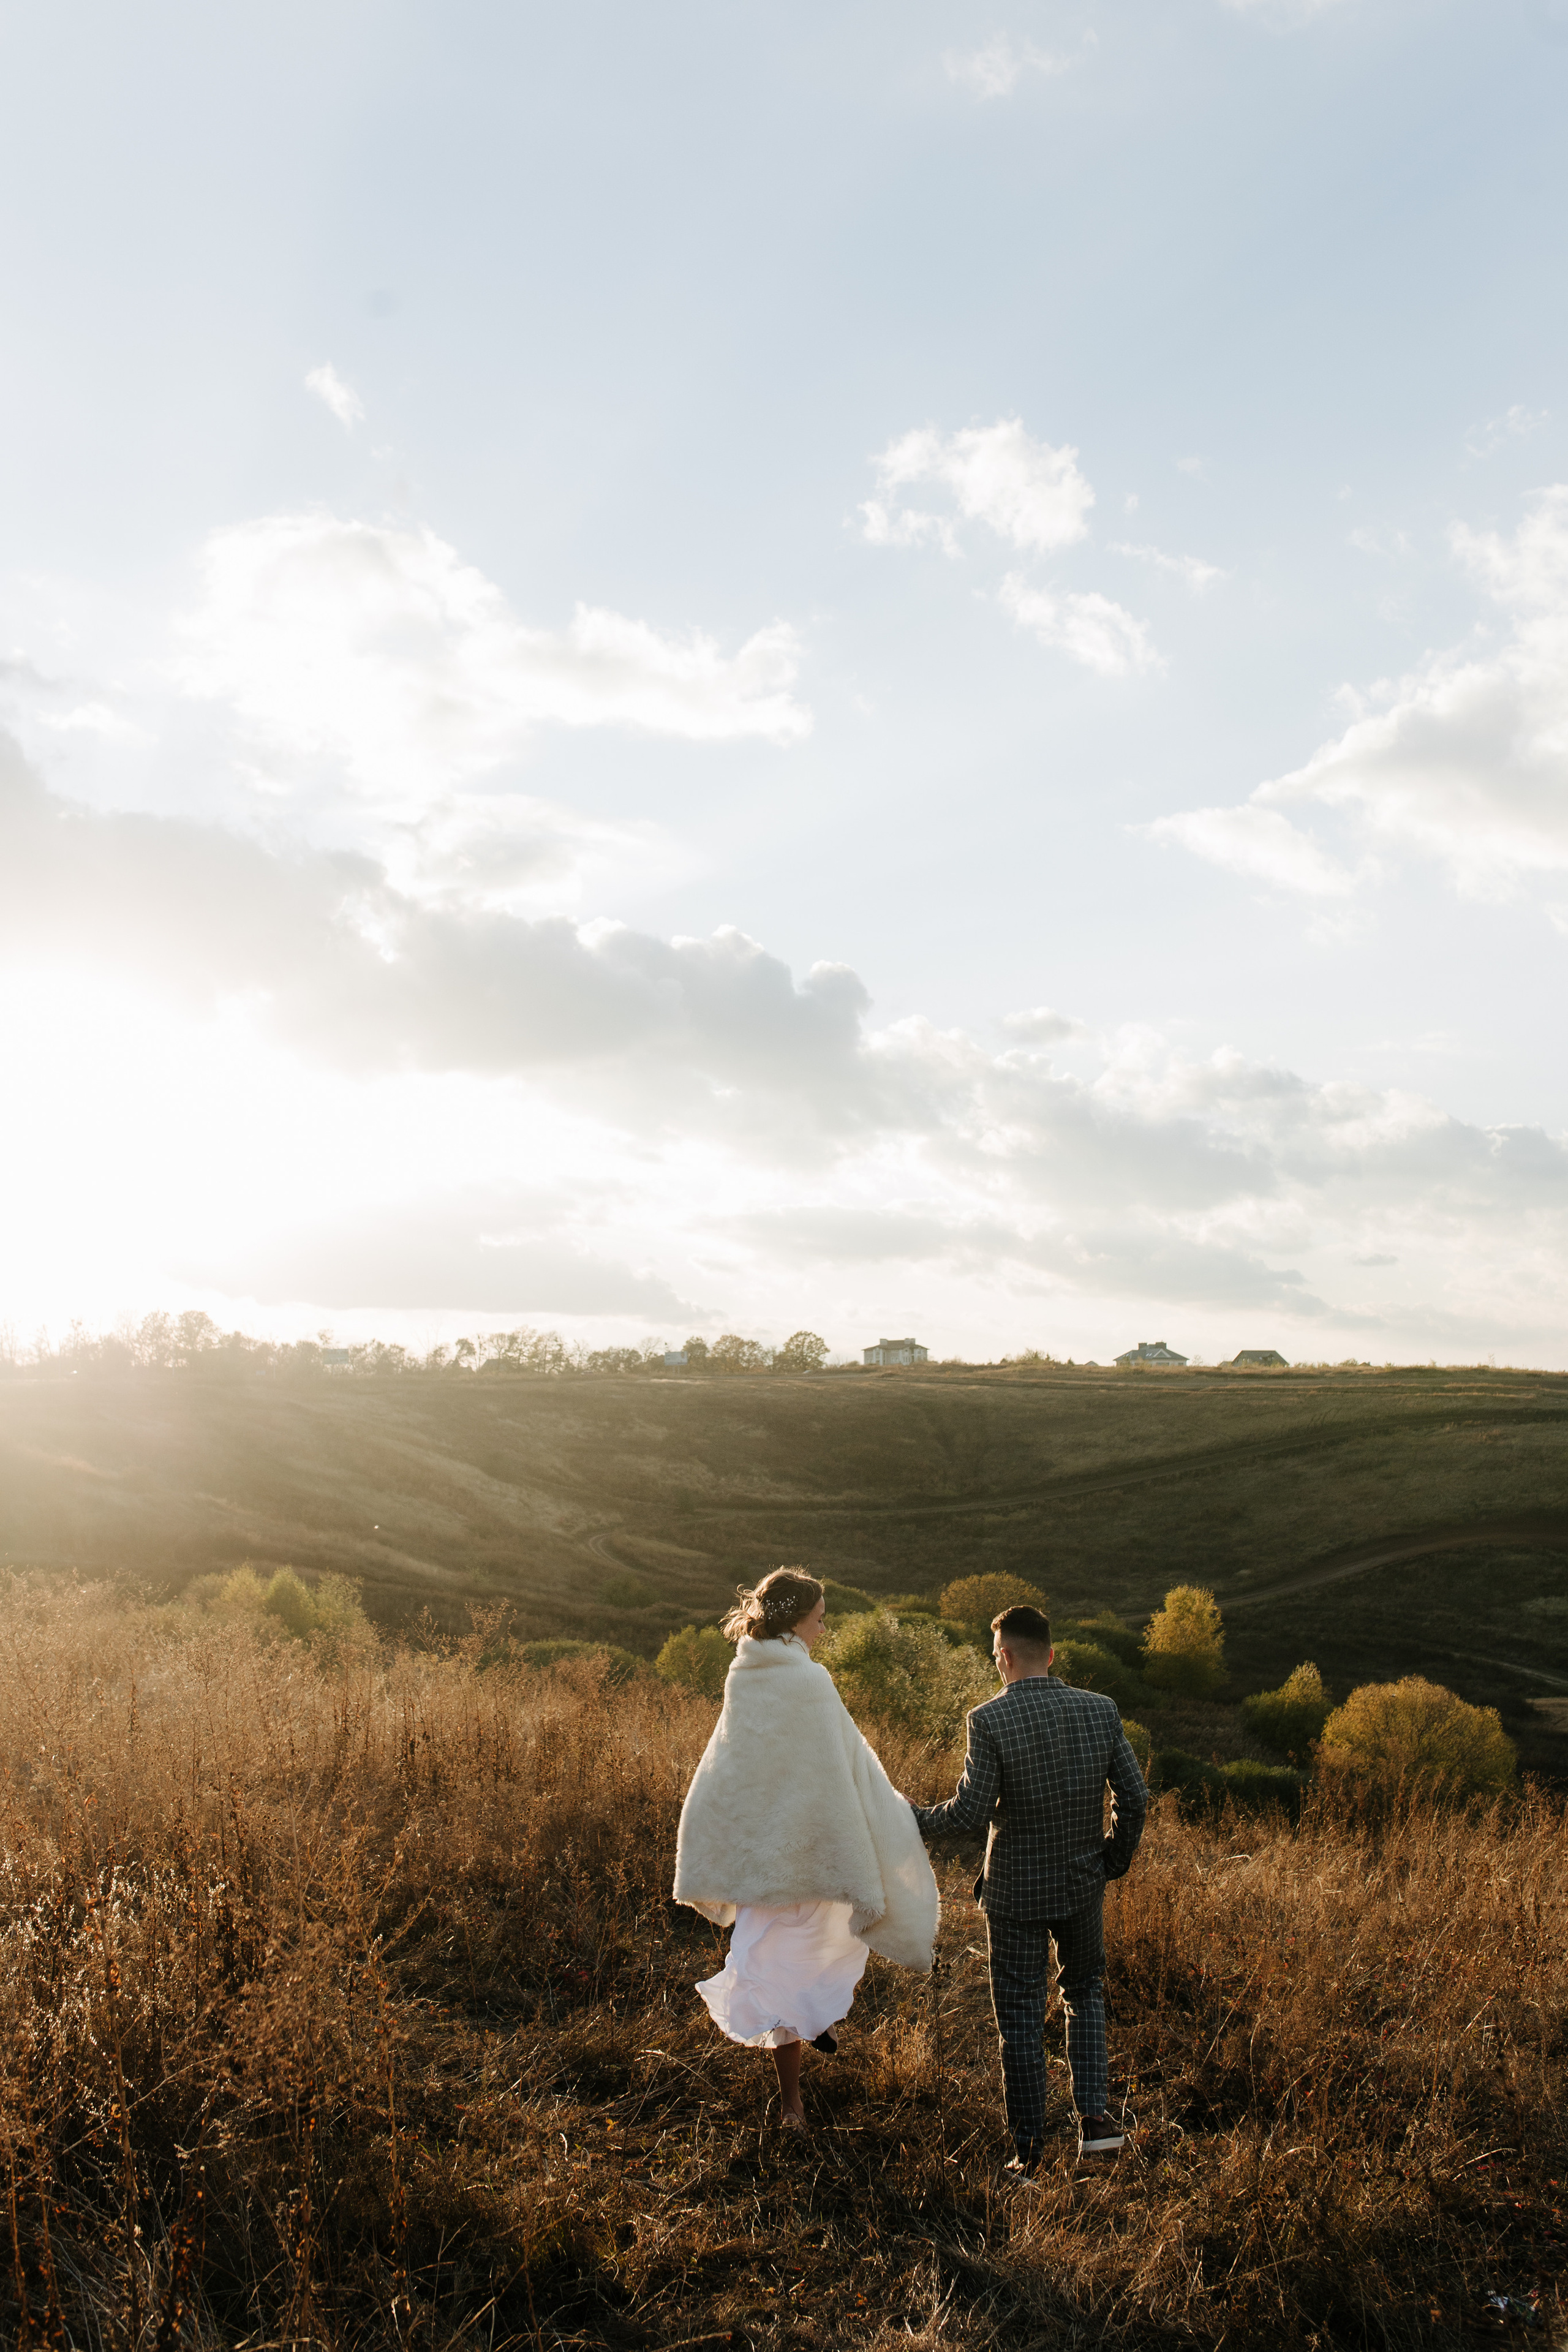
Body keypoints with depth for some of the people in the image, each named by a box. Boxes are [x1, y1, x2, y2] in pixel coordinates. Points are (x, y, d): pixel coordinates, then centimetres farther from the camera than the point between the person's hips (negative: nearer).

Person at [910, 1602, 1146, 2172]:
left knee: (1021, 2015, 11)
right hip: (1084, 1884, 3)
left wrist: (909, 1819, -5)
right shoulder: (1101, 1711, -7)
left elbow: (972, 1812, -20)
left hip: (1017, 1893, -3)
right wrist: (1114, 1859, 12)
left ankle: (1028, 2146, 18)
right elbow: (1134, 1798, -3)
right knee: (1085, 1992, 25)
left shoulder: (989, 1720, -19)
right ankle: (1095, 2117, 14)